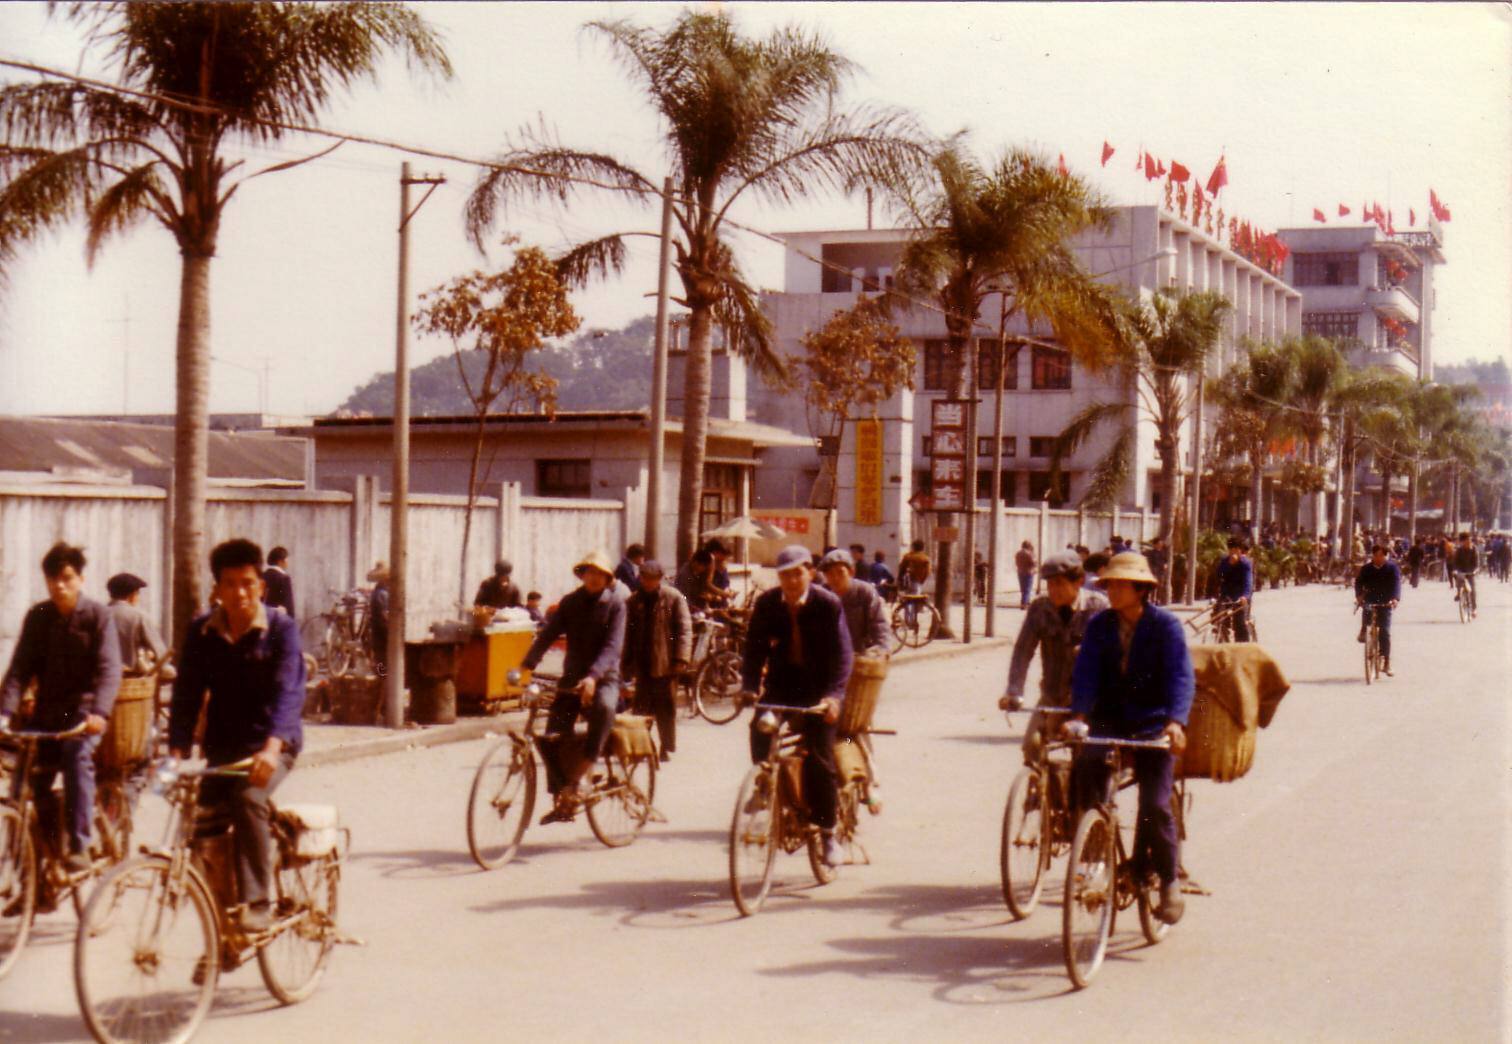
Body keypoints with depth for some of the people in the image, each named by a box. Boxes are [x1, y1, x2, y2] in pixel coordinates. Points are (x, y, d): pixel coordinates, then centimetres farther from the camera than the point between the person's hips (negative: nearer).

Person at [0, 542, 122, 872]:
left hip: (83, 711, -4)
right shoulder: (37, 617, 4)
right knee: (31, 775, -4)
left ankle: (79, 848, -25)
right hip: (47, 712, 4)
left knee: (77, 758, -27)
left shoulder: (98, 615, -5)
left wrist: (99, 711, -31)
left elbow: (109, 668, -14)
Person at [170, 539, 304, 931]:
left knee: (248, 798, -31)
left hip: (272, 745, -4)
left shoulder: (281, 628, -9)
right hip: (223, 745, 4)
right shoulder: (202, 631, 2)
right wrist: (177, 752, -18)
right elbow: (187, 693, -3)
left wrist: (272, 746, -38)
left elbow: (288, 691, -21)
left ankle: (256, 903, -27)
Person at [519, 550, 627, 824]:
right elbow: (547, 634, -1)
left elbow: (613, 645, -14)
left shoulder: (615, 603, -3)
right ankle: (564, 799, 1)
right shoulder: (570, 602, 7)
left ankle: (588, 765, -27)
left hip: (603, 679, -3)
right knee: (551, 739, -12)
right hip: (571, 678, 3)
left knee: (604, 707, -39)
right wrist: (526, 665, -17)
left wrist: (593, 676, -30)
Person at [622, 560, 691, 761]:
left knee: (665, 707, 2)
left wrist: (681, 659, -15)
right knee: (642, 707, 6)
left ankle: (667, 748, 10)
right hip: (642, 663, 3)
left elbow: (684, 629, -6)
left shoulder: (673, 597, -3)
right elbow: (629, 632, 16)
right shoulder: (635, 600, 10)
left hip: (665, 663, -3)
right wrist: (626, 662, 12)